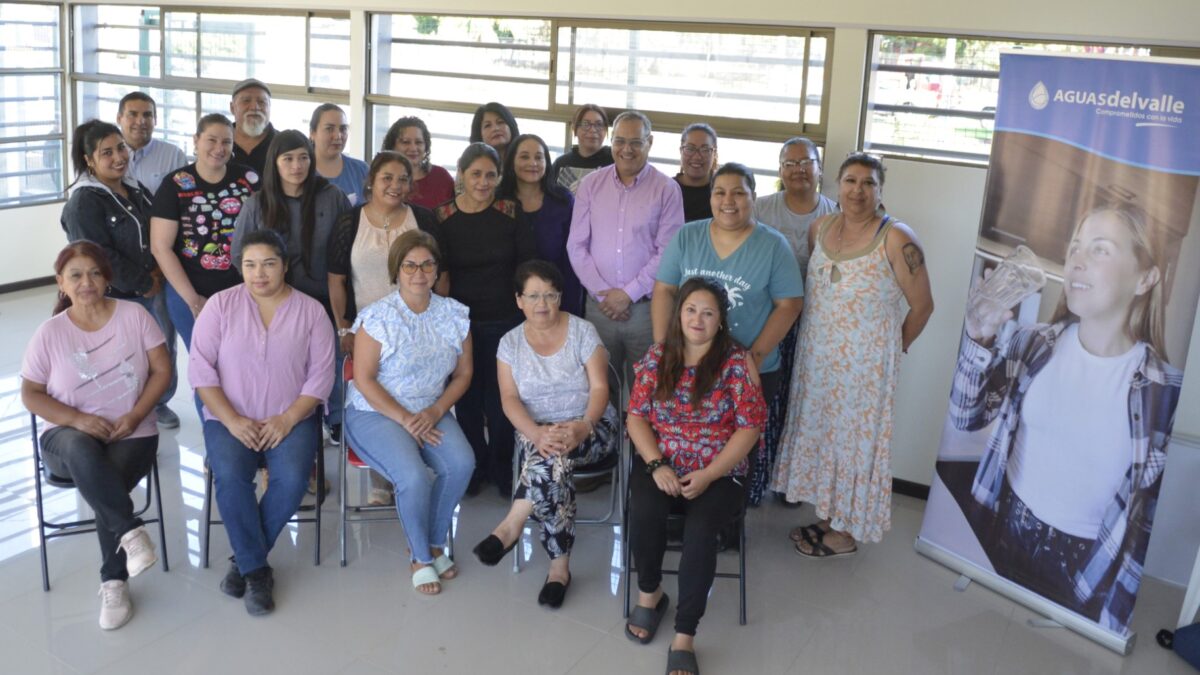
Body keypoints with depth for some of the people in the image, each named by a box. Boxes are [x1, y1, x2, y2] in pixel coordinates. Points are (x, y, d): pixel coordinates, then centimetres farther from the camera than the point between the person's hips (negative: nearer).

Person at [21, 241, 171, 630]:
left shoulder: (133, 315, -1)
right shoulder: (50, 332, -2)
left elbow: (162, 371, 0)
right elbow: (30, 395, 1)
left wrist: (135, 415, -14)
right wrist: (77, 419, -16)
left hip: (132, 435, 0)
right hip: (68, 436, 0)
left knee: (105, 484, -29)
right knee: (82, 452, -38)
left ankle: (113, 583, -11)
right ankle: (131, 532, -32)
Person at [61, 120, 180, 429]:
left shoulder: (136, 190, 10)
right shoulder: (83, 202, -12)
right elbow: (99, 257, -17)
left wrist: (158, 271, -1)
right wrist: (142, 284, -13)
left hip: (155, 290, 7)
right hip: (116, 298, -7)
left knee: (164, 352, 14)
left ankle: (159, 403, 36)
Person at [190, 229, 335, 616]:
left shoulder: (311, 310, 2)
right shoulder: (220, 305, 1)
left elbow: (321, 376, -2)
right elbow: (200, 368, -4)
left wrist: (287, 419, -15)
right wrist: (232, 420, -14)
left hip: (292, 419, 0)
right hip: (229, 419, 0)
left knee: (292, 479, -27)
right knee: (230, 476, -29)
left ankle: (244, 560, -6)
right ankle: (256, 568, -12)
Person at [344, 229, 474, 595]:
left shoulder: (455, 314, 2)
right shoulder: (377, 316, -10)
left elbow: (463, 374, 7)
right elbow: (364, 380, -10)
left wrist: (436, 411, -9)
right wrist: (405, 419, -16)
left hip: (431, 412, 4)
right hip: (375, 412, -4)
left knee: (462, 463, -24)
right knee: (414, 477, -28)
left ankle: (435, 543, 0)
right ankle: (421, 558, -1)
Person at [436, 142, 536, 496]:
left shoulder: (512, 213, -1)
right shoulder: (443, 216, 0)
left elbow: (528, 265, 1)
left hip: (505, 321, -1)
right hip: (460, 321, 1)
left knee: (501, 398, 4)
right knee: (468, 398, 9)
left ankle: (502, 469, 23)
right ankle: (474, 468, 26)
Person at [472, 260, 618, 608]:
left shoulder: (583, 332, -2)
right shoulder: (510, 343, 3)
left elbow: (600, 388, -9)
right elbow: (510, 400, -7)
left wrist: (583, 427, -29)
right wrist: (537, 433, -28)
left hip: (590, 428, -1)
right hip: (536, 432, 2)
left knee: (554, 456, -37)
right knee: (555, 467, -34)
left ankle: (511, 525, -29)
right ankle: (560, 566, -30)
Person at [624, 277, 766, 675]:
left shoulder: (736, 362, -4)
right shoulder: (657, 358, 5)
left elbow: (750, 427, -8)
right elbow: (636, 416, 3)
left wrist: (708, 476, -16)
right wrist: (656, 464, -14)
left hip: (719, 472, -2)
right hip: (660, 464, 2)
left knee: (700, 530, -30)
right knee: (644, 514, -29)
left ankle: (684, 639, -19)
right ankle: (649, 593, 0)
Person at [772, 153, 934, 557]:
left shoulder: (896, 239, -16)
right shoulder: (820, 227, 2)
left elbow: (922, 305, -10)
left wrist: (894, 349, 1)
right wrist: (811, 338, 9)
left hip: (864, 364, -6)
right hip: (816, 357, 6)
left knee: (854, 438, 6)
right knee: (821, 433, 16)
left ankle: (846, 533, 23)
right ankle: (829, 518, 34)